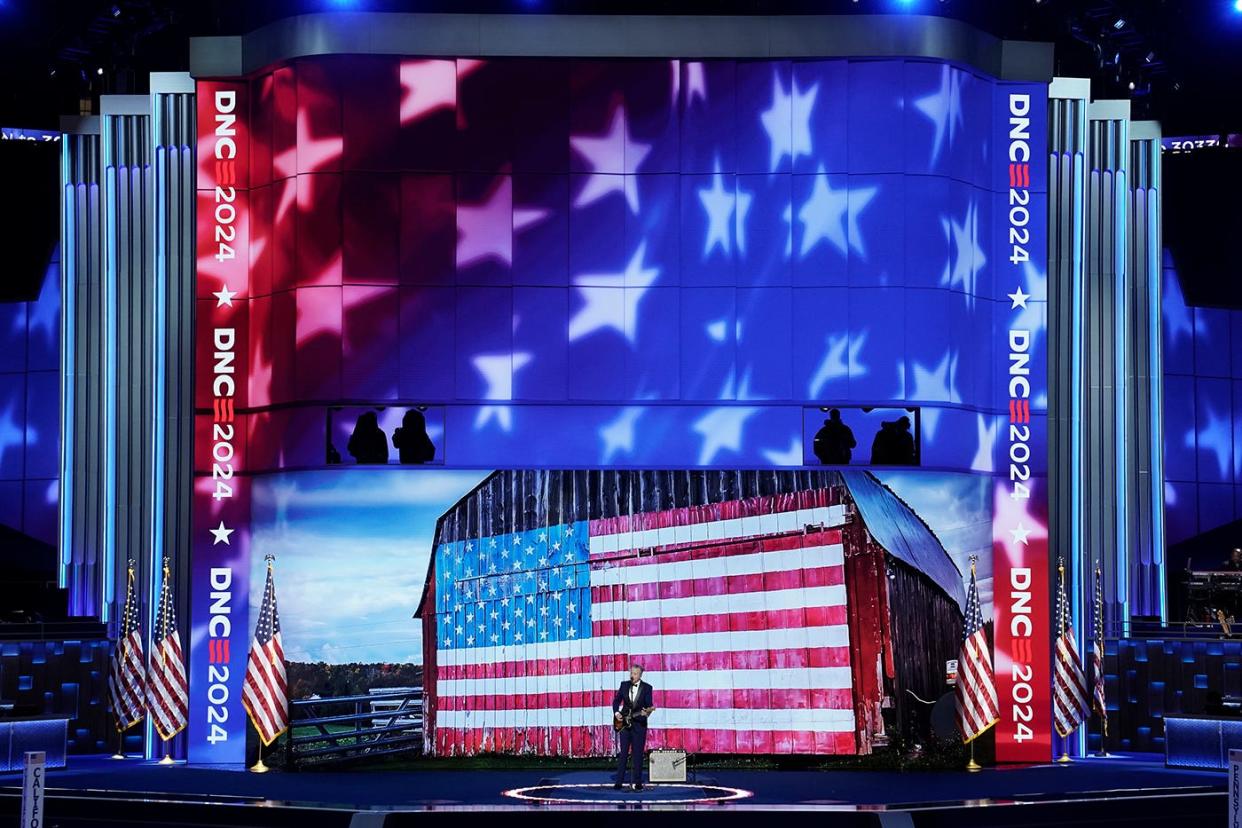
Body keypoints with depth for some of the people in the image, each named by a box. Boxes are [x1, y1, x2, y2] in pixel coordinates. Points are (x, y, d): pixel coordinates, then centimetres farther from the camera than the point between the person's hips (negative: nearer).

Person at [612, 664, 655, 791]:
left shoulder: (647, 688, -2)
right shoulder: (624, 685, 6)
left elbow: (649, 704, -6)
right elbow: (616, 700, 12)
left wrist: (647, 711, -27)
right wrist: (616, 713, -3)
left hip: (639, 723, -2)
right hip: (624, 723, 2)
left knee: (638, 754, 0)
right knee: (623, 753, 1)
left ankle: (637, 782, 6)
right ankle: (619, 781, 2)